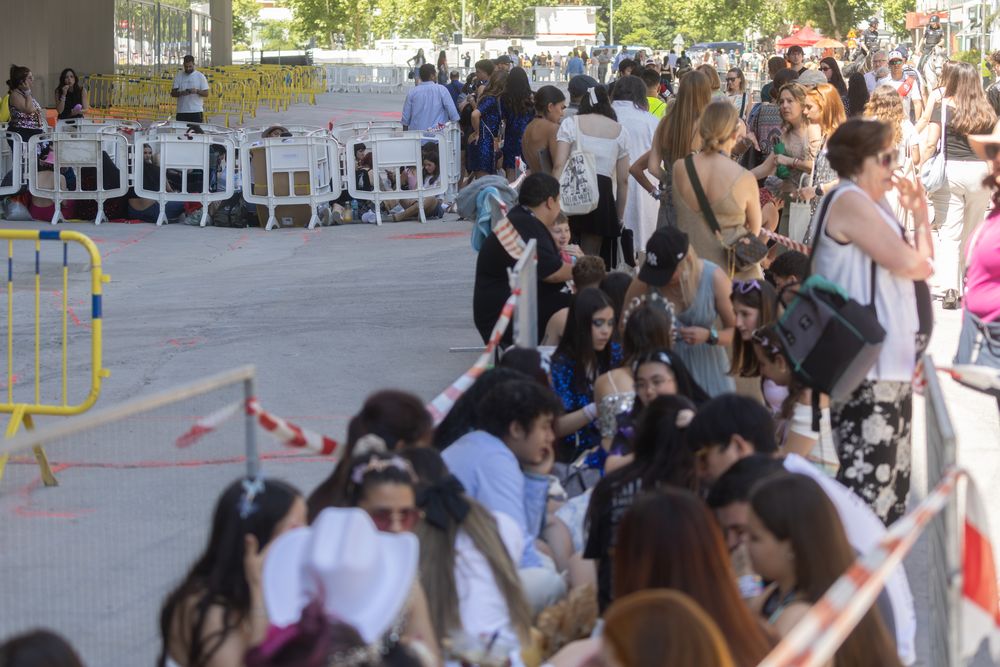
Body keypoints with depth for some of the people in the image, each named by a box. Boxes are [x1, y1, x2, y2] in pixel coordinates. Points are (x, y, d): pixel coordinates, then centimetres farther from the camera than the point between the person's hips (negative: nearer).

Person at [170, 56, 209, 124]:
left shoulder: (200, 76, 4)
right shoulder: (179, 76, 10)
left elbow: (206, 94, 1)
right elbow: (172, 93, 6)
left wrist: (197, 91, -19)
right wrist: (181, 93, -15)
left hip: (196, 111, -2)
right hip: (181, 112, 2)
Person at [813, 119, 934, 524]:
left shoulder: (869, 205, 21)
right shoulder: (849, 201, -11)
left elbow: (918, 267, 23)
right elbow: (907, 263, -19)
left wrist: (920, 216, 12)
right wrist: (921, 259, 3)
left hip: (891, 365, 11)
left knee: (892, 483, 13)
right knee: (867, 479, -16)